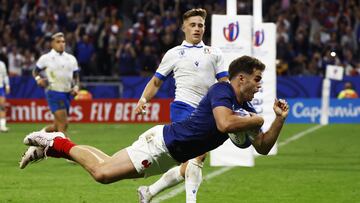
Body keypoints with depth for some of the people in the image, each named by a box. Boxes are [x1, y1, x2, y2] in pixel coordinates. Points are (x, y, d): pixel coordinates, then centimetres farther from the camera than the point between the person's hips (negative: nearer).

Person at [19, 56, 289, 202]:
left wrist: (279, 120, -1)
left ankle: (55, 145, 20)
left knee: (106, 171, 11)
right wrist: (256, 121, -18)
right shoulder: (221, 90, -16)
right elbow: (225, 123, -35)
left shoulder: (245, 109, 10)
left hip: (172, 157, 9)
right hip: (163, 143, -9)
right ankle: (57, 143, 3)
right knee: (102, 173, -17)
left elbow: (263, 147, 13)